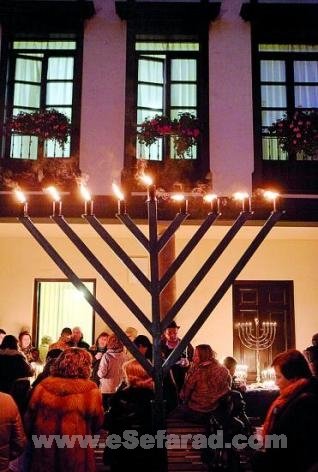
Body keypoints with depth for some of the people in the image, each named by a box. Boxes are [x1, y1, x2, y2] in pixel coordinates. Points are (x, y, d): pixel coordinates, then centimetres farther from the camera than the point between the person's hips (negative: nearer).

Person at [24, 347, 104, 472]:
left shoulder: (43, 386, -6)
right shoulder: (90, 390, -15)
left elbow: (30, 417, 4)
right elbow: (97, 423, -5)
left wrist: (32, 438, 21)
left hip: (44, 446, 3)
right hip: (76, 449, -3)